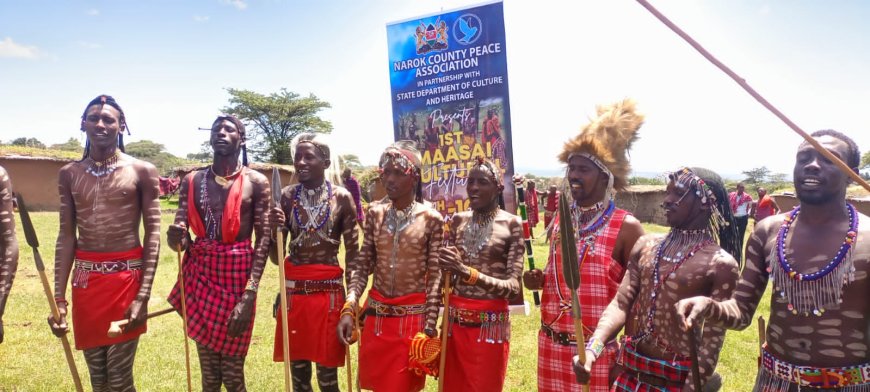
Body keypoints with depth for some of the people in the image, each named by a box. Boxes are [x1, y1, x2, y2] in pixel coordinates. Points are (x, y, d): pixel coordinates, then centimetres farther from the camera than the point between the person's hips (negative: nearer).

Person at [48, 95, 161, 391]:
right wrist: (59, 299, 0)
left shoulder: (142, 171, -3)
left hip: (126, 277, -3)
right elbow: (66, 236, 6)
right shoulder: (70, 174, 8)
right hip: (84, 279, 4)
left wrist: (143, 295, -13)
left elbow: (153, 234, -6)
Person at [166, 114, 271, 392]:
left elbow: (264, 239, -8)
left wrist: (250, 294, -18)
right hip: (200, 273, 3)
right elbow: (181, 239, 5)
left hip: (238, 274, -3)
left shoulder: (256, 182, -3)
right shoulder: (192, 181, 6)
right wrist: (176, 238, -21)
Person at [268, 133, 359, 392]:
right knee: (297, 370, 12)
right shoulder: (287, 196, 2)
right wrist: (276, 229, -17)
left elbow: (353, 254, -1)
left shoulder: (342, 198, -4)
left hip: (328, 292, -2)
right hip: (294, 290, 2)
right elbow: (276, 257, 3)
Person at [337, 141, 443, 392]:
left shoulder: (431, 219, -8)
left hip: (413, 317, -3)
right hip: (375, 315, 4)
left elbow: (435, 276, -8)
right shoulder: (375, 214, 2)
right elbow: (362, 266, 2)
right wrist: (349, 309, -10)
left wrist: (429, 328, -10)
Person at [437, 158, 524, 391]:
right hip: (455, 321, 4)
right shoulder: (458, 221, 5)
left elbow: (514, 286, -15)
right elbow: (446, 272, 11)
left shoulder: (511, 224, -8)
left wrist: (468, 272, -26)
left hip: (491, 324, -4)